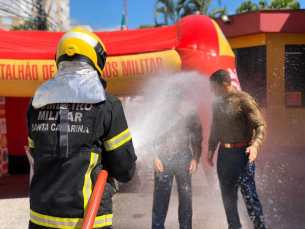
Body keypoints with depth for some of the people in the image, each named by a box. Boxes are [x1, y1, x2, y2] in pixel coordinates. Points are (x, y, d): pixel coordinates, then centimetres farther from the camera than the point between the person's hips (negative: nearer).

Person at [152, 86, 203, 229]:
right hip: (163, 157, -1)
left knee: (185, 194, 7)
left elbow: (197, 137, 7)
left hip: (183, 157, 1)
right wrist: (155, 157, -4)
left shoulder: (190, 113, 2)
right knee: (160, 194, 1)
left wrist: (195, 158, 1)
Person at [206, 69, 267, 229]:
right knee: (227, 194, 14)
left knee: (248, 192, -3)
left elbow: (261, 125, -15)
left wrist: (255, 145, -30)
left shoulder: (244, 100, -12)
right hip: (224, 153, 7)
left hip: (242, 152, -7)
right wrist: (211, 149, 14)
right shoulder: (217, 103, 9)